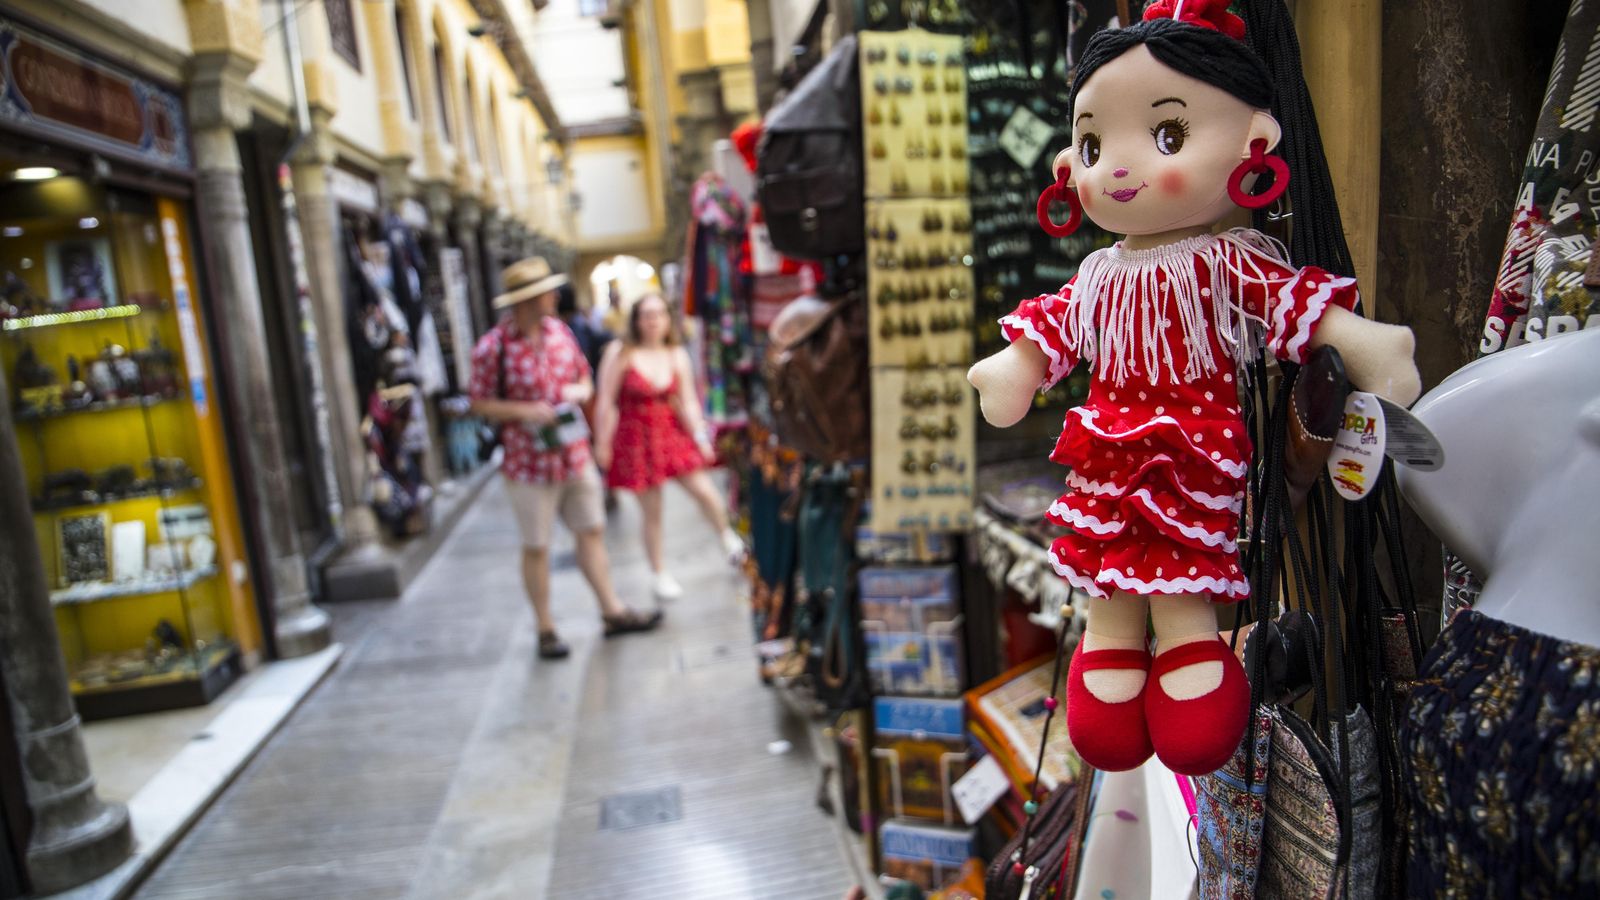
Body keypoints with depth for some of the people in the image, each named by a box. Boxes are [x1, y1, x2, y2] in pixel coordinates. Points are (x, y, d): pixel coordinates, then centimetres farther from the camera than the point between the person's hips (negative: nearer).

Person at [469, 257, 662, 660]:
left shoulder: (559, 331, 5)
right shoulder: (492, 348, -13)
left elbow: (584, 376, 16)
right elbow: (480, 403, -9)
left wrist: (579, 390, -6)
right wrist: (526, 411, -21)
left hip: (575, 456, 6)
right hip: (529, 461, -5)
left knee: (592, 532, 13)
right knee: (536, 548, 6)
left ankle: (612, 611, 25)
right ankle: (546, 629, 20)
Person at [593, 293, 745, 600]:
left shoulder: (678, 355, 2)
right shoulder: (620, 353, -8)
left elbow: (688, 402, 1)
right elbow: (606, 402, -6)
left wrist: (700, 437, -7)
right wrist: (602, 443, -5)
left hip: (672, 433, 3)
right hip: (636, 438, -3)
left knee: (704, 491, -9)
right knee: (652, 512, 4)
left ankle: (727, 537, 22)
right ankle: (660, 574, 23)